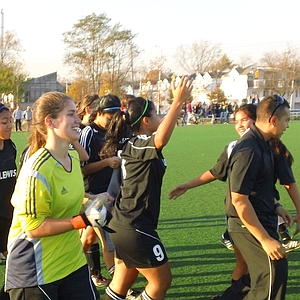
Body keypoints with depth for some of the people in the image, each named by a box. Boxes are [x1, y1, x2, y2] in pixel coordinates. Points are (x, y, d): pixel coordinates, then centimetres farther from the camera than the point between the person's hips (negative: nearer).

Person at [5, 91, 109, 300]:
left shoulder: (73, 156, 4)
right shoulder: (36, 171, -23)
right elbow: (33, 227, -22)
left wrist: (91, 203, 6)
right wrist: (83, 220, -24)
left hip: (73, 260, 8)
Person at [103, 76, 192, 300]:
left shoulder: (131, 144, 9)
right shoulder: (141, 146, -18)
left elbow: (158, 130, 31)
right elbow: (161, 139, -43)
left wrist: (179, 103, 30)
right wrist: (178, 102, -45)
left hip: (122, 225, 10)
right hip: (136, 229, -10)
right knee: (162, 280, 5)